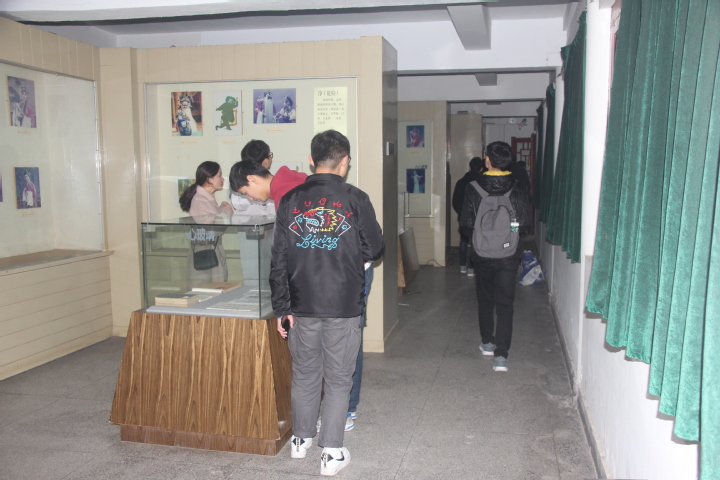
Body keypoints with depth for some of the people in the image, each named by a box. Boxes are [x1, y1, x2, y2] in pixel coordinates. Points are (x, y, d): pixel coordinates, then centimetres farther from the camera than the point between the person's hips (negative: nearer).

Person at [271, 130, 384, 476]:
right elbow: (375, 249, 0)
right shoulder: (355, 199, -8)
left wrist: (282, 307, 5)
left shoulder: (290, 201, 0)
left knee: (304, 375, 18)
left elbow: (279, 259, 0)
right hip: (343, 307, -3)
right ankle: (331, 453, 14)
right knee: (338, 379, 9)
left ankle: (301, 439, 34)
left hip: (302, 306, 3)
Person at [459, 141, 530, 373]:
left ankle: (487, 343, 32)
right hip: (509, 255, 0)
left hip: (482, 254, 0)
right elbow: (525, 220, 0)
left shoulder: (474, 188, -10)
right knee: (505, 305, 3)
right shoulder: (517, 188, -8)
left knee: (485, 300, 19)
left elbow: (466, 224, -6)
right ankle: (501, 355, -3)